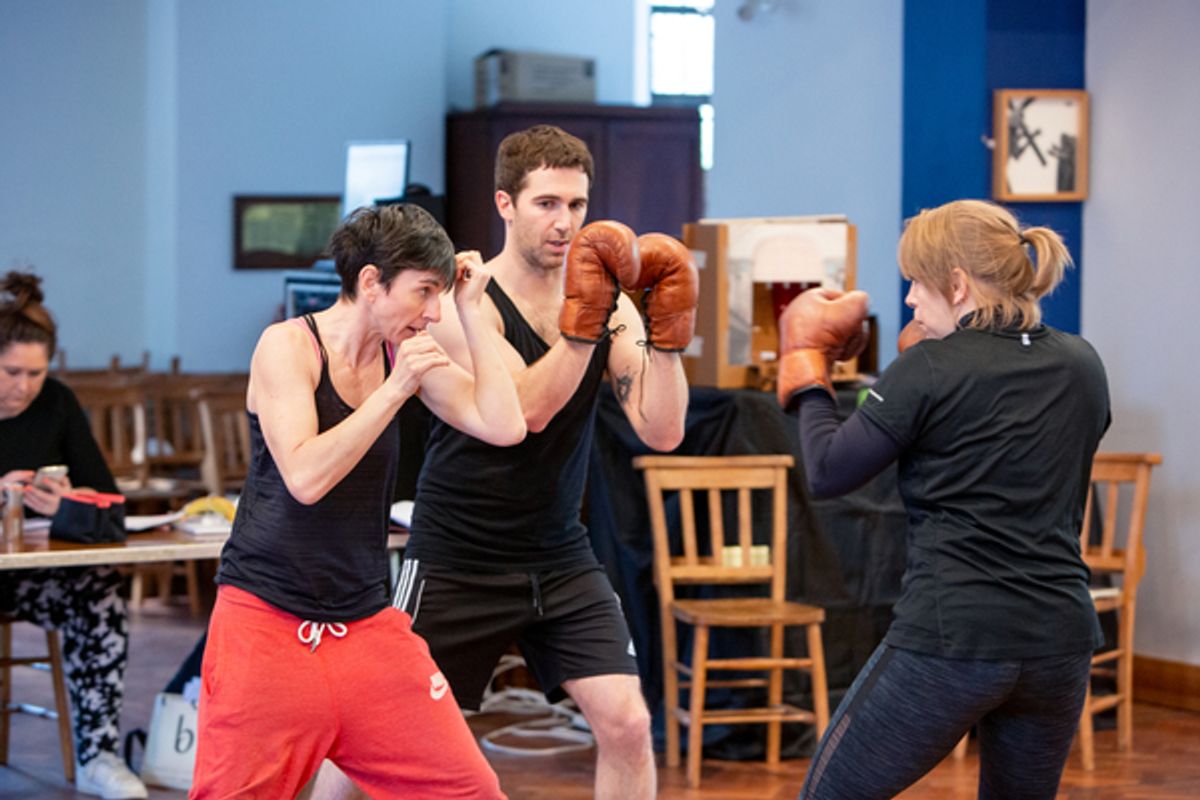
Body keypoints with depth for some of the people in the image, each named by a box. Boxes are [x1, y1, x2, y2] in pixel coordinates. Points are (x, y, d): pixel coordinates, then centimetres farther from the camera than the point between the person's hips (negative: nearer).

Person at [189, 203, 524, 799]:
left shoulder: (409, 353, 6)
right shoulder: (287, 346, -10)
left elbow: (503, 426, -4)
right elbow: (305, 478, -21)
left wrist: (470, 309, -4)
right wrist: (395, 391, -20)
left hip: (366, 625, 5)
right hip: (267, 621, -5)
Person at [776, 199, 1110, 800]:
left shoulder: (929, 371, -8)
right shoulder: (1082, 366, 9)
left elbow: (826, 474, -2)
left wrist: (806, 368, 13)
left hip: (948, 639, -6)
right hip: (1060, 639, 6)